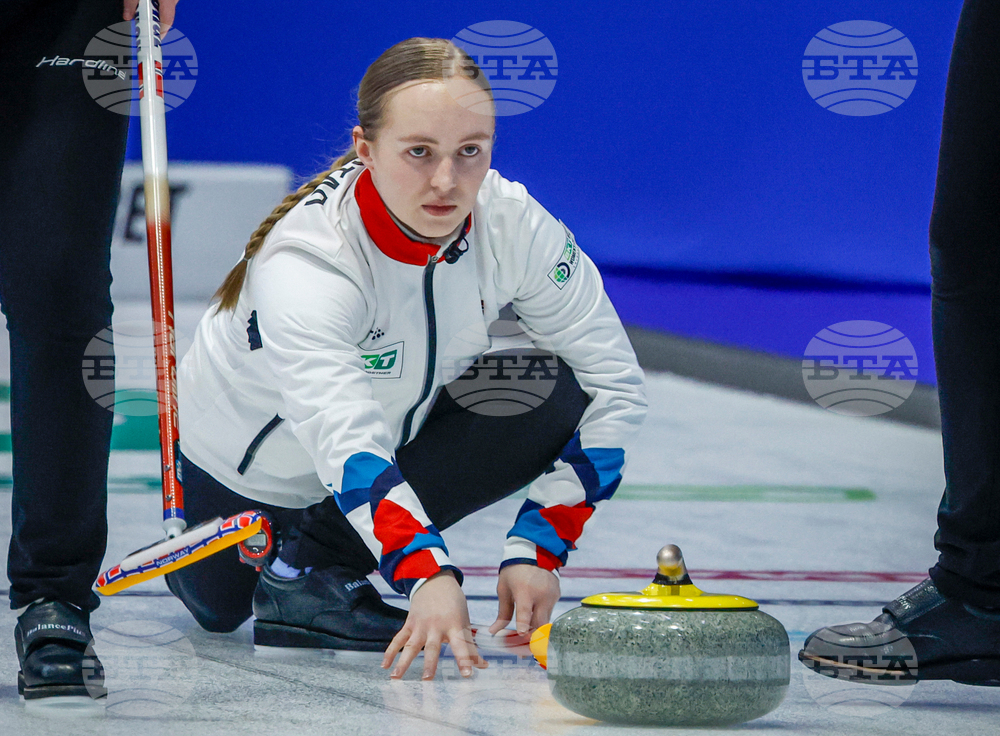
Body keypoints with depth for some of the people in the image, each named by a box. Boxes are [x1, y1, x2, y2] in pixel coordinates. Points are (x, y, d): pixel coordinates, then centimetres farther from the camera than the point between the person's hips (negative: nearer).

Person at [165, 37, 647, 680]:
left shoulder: (512, 223, -29)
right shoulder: (301, 264, -41)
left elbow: (614, 385, -24)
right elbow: (344, 443, -53)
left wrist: (536, 549, -31)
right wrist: (430, 578, -67)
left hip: (401, 423, 4)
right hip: (243, 466, -3)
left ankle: (318, 555, -9)